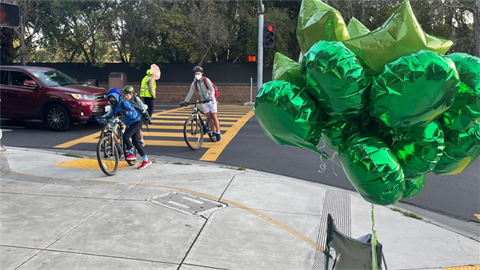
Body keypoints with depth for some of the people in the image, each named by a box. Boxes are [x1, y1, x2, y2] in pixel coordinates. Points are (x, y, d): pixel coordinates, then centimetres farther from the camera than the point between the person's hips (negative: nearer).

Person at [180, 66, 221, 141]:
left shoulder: (206, 80, -15)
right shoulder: (194, 83, -3)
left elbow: (212, 90, -23)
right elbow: (190, 93, -4)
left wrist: (210, 97, -40)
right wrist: (185, 101, -12)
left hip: (211, 100, -4)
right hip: (204, 101, 4)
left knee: (214, 116, -5)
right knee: (209, 117, 2)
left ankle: (218, 133, 1)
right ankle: (213, 132, 9)